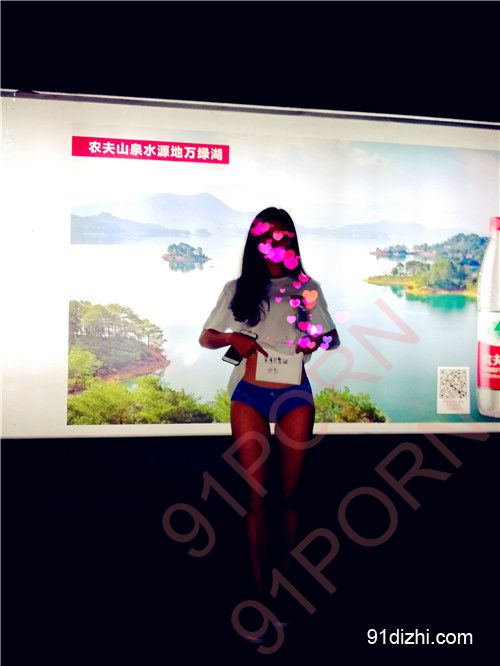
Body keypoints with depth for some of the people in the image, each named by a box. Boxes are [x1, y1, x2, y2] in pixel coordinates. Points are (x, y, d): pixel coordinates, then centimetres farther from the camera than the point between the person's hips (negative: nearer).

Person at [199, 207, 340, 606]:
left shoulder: (307, 287, 7)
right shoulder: (238, 289, 6)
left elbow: (332, 336, 12)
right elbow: (206, 337, 10)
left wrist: (318, 342, -11)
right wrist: (232, 338, -11)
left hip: (295, 394, 1)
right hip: (249, 394, 0)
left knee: (290, 491, 8)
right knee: (257, 494, 1)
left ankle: (288, 577, 25)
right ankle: (260, 586, 11)